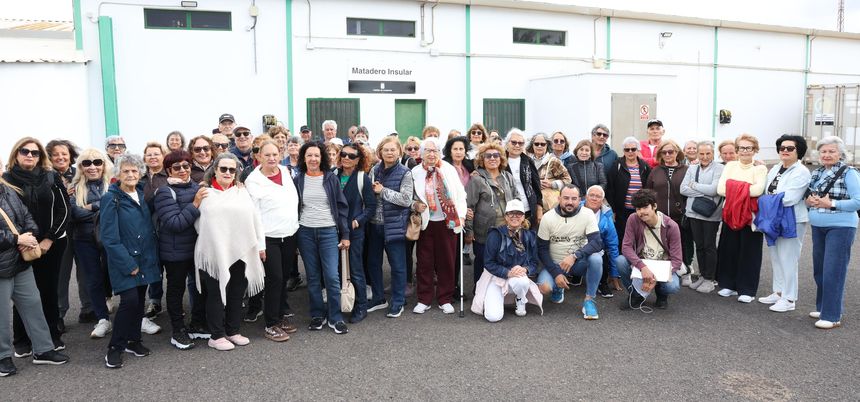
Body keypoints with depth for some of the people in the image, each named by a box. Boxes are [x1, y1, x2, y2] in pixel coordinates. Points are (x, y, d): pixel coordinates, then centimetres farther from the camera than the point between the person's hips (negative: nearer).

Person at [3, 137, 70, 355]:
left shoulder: (51, 177, 2)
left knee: (49, 290, 8)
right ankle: (22, 340, 16)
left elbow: (64, 210, 1)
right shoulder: (7, 179, -1)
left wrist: (49, 239, -6)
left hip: (51, 244, 1)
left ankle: (52, 335, 20)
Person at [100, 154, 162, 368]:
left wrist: (154, 258, 7)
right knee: (130, 300, -13)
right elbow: (109, 237, -12)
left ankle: (133, 340, 26)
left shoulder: (142, 196, 10)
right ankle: (115, 347, 1)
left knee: (140, 300, 11)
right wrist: (128, 264, -15)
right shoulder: (111, 200, -8)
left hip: (144, 260, 6)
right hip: (124, 261, -6)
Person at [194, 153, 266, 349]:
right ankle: (216, 336, 16)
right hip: (214, 252, -4)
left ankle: (233, 331, 26)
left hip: (240, 252, 4)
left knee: (237, 294, 12)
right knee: (216, 295, 5)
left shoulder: (242, 192, 10)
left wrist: (260, 245, 5)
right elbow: (197, 221, 5)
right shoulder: (205, 193, 0)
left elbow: (255, 218, 7)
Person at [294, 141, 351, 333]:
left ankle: (336, 318, 5)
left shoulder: (331, 178, 1)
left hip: (328, 231, -2)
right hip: (305, 233, 2)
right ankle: (318, 315, 20)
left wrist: (345, 235, -1)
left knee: (332, 276, -6)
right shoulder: (298, 180, 5)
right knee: (313, 277, 8)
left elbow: (342, 206, 2)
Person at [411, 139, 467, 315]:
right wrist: (415, 205, -15)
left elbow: (460, 194, 3)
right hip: (426, 223, 0)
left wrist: (461, 215, -4)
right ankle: (424, 299, 17)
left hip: (448, 222, 0)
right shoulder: (415, 172, -1)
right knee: (425, 262, 6)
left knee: (447, 261, 6)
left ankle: (445, 299, 18)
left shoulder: (449, 169, 1)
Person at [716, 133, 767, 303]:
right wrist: (745, 189, -12)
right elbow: (720, 189, -5)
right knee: (729, 249, 8)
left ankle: (747, 290, 10)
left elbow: (758, 190, -20)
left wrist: (733, 188, -13)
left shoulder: (760, 168, -2)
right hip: (730, 214, 3)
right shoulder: (730, 166, 8)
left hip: (750, 215, -3)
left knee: (749, 252, 2)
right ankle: (729, 284, 22)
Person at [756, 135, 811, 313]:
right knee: (776, 258, 14)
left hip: (792, 221, -8)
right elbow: (766, 192, 13)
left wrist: (766, 201, -12)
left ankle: (789, 299, 6)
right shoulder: (775, 169, 12)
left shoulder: (802, 172, -12)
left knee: (788, 260, -3)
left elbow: (789, 198, -20)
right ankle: (779, 292, 26)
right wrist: (766, 204, -6)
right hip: (774, 220, 8)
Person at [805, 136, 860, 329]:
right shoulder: (816, 173, 10)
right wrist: (809, 201, -5)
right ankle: (822, 307, 27)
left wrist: (831, 204, -21)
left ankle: (832, 315, 1)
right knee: (819, 269, 13)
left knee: (833, 271, -6)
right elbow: (809, 196, 17)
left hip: (840, 228, -7)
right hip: (818, 227, 7)